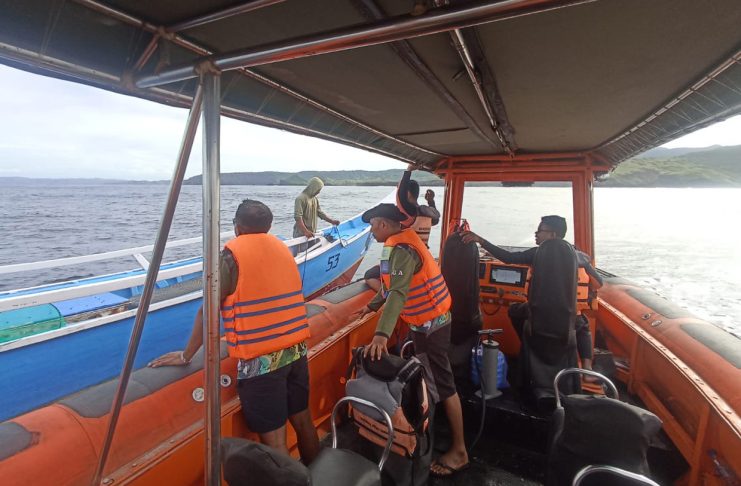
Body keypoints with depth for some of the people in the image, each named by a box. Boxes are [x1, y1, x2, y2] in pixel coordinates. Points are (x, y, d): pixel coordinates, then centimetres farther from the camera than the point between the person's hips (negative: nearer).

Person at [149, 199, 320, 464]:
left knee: (273, 440, 7)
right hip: (296, 348, 7)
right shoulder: (282, 247, 7)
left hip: (260, 359, -6)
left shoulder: (232, 254, -9)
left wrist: (186, 355, 6)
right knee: (303, 422, 21)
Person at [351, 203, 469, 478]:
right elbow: (393, 284, 17)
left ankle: (459, 451, 14)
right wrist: (371, 306, 21)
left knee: (442, 386, 1)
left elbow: (398, 293, -38)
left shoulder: (401, 250, -25)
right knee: (424, 380, 22)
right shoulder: (401, 243, 6)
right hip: (427, 320, 10)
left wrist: (381, 334, -45)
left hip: (430, 324, -10)